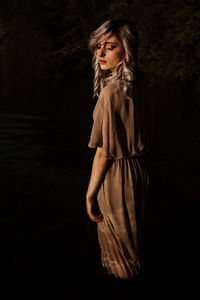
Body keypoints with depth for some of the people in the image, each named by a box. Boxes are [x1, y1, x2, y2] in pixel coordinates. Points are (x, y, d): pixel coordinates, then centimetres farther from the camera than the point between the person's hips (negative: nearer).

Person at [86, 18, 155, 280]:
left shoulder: (111, 91, -23)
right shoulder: (135, 88, 3)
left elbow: (104, 152, -21)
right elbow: (144, 142, 10)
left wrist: (90, 195, -13)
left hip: (116, 177, -8)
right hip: (138, 172, 8)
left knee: (117, 247, 9)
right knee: (131, 244, 23)